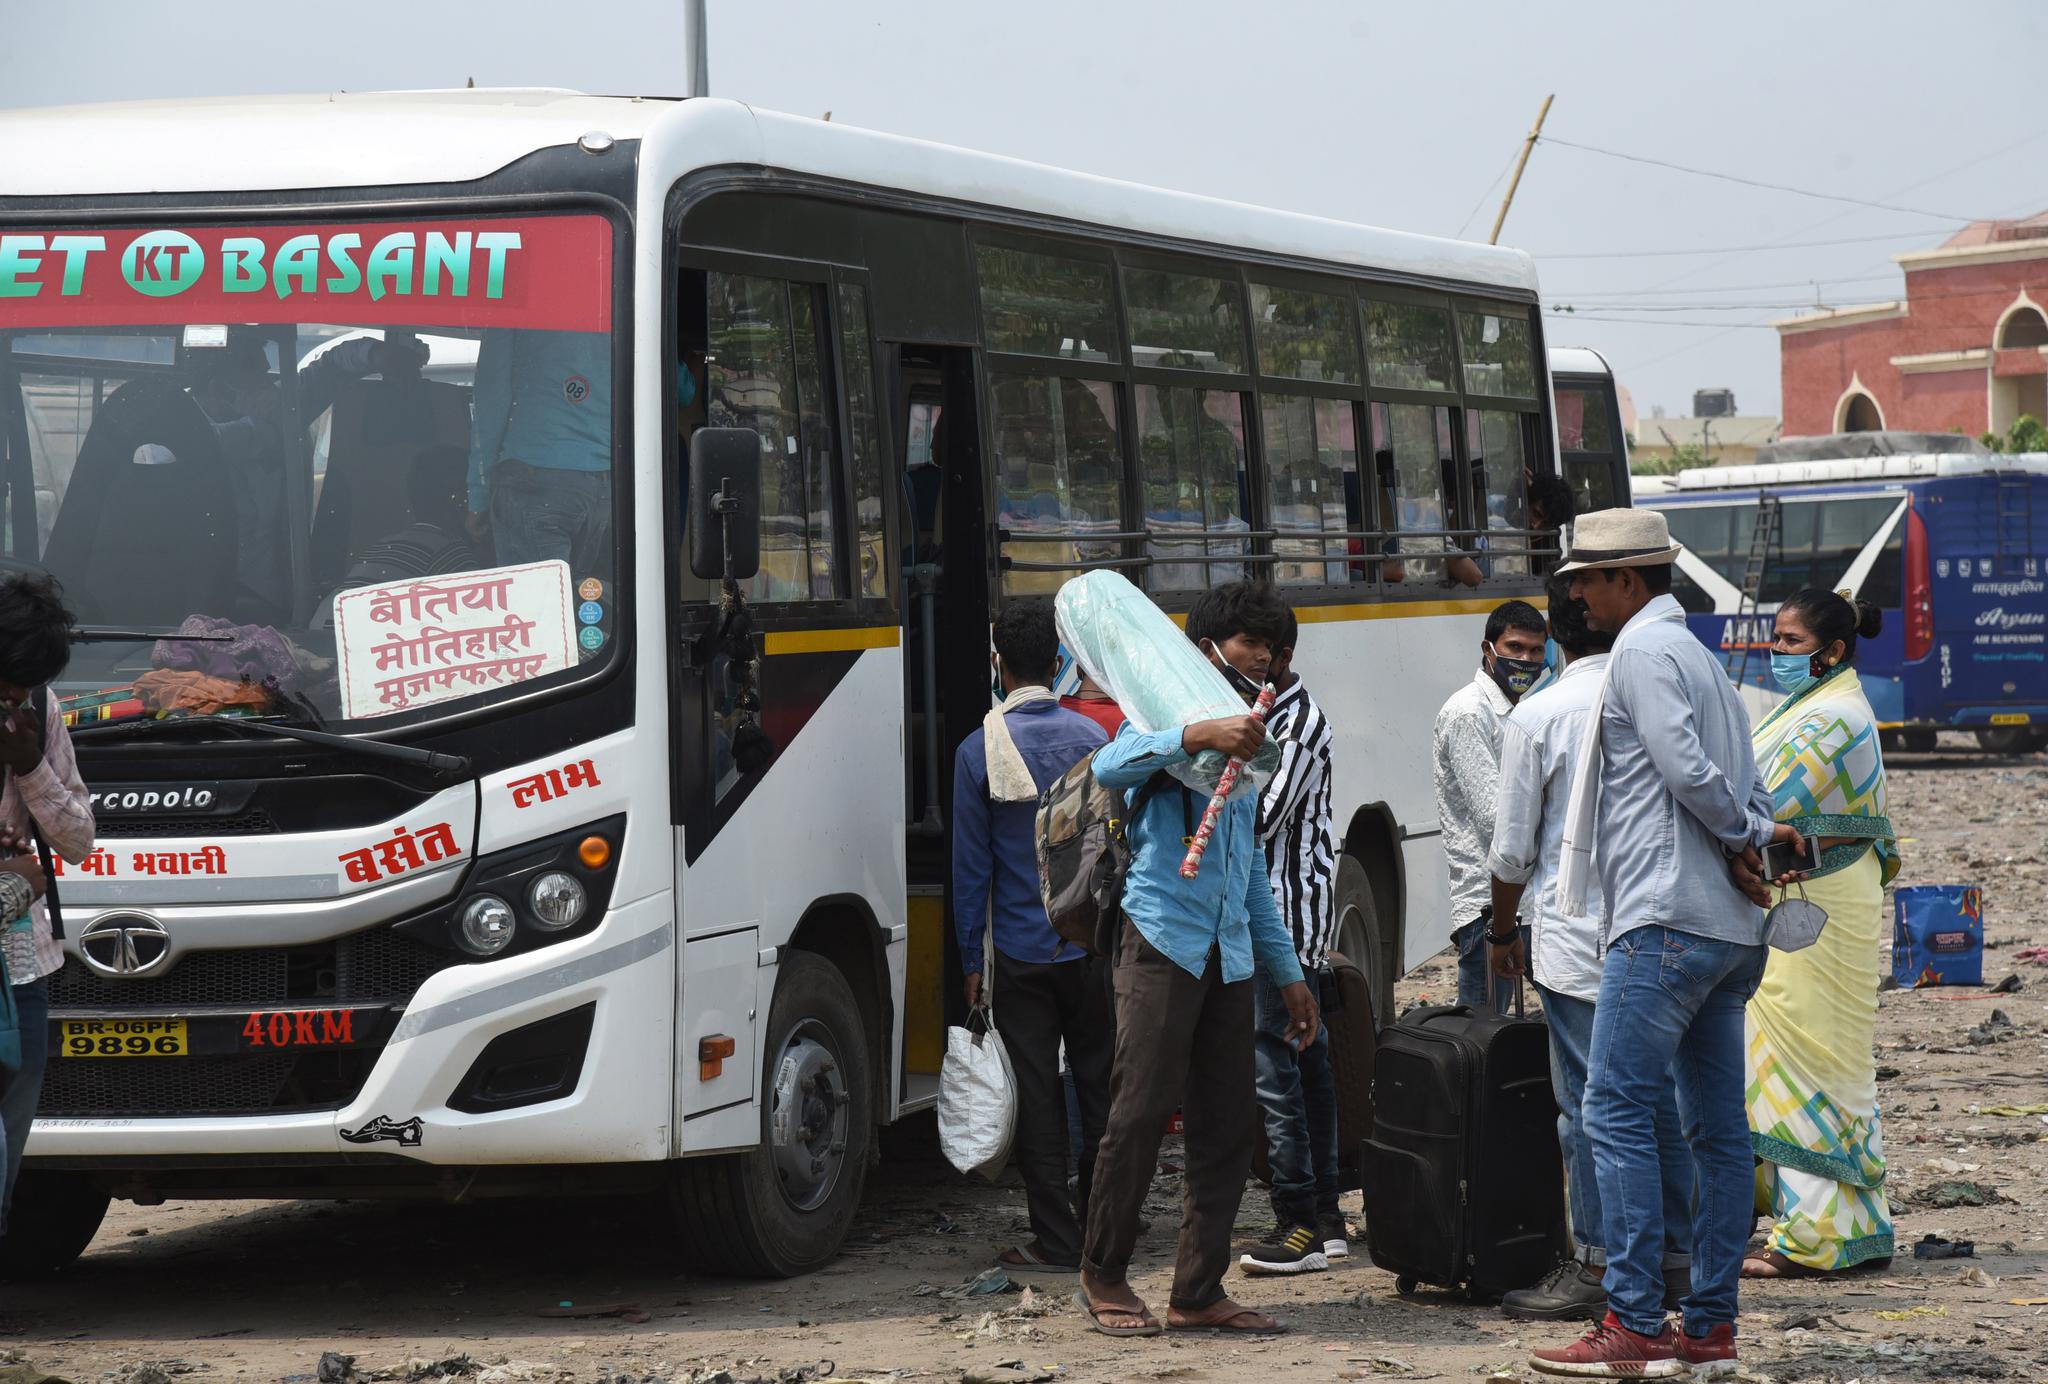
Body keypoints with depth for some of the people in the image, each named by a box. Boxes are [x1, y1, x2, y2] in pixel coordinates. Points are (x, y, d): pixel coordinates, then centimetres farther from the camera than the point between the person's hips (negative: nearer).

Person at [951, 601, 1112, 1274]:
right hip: (1092, 942, 2)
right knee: (1099, 1086, 10)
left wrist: (971, 959, 4)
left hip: (1021, 951, -2)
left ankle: (1058, 1240, 3)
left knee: (1036, 1094, 3)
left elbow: (971, 866, -4)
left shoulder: (978, 752, -7)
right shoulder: (1093, 739, -1)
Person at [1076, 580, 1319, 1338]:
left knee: (1227, 1125, 3)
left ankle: (1199, 1291, 7)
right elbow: (1110, 766, -25)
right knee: (1143, 1108, -9)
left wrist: (1287, 971, 26)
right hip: (1164, 941, -7)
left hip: (1229, 955, 7)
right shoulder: (1165, 721, -1)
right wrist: (1200, 734, -37)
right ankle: (1102, 1274, 4)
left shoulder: (1245, 744, 24)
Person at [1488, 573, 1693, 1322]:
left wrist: (1504, 935, 12)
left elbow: (1512, 852, -3)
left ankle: (1595, 1267, 3)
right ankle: (1675, 1256, 16)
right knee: (1663, 1093, 11)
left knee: (1587, 1105, 0)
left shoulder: (1537, 716, -7)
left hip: (1576, 939, -4)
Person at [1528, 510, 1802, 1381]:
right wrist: (1758, 837, 5)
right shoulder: (1701, 657, 23)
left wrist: (1748, 837, -3)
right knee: (1717, 1127, 7)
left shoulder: (1644, 652, -7)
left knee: (1616, 1112, -9)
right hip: (1731, 926, 10)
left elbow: (1685, 768, -16)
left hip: (1666, 919, -10)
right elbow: (1749, 784, 21)